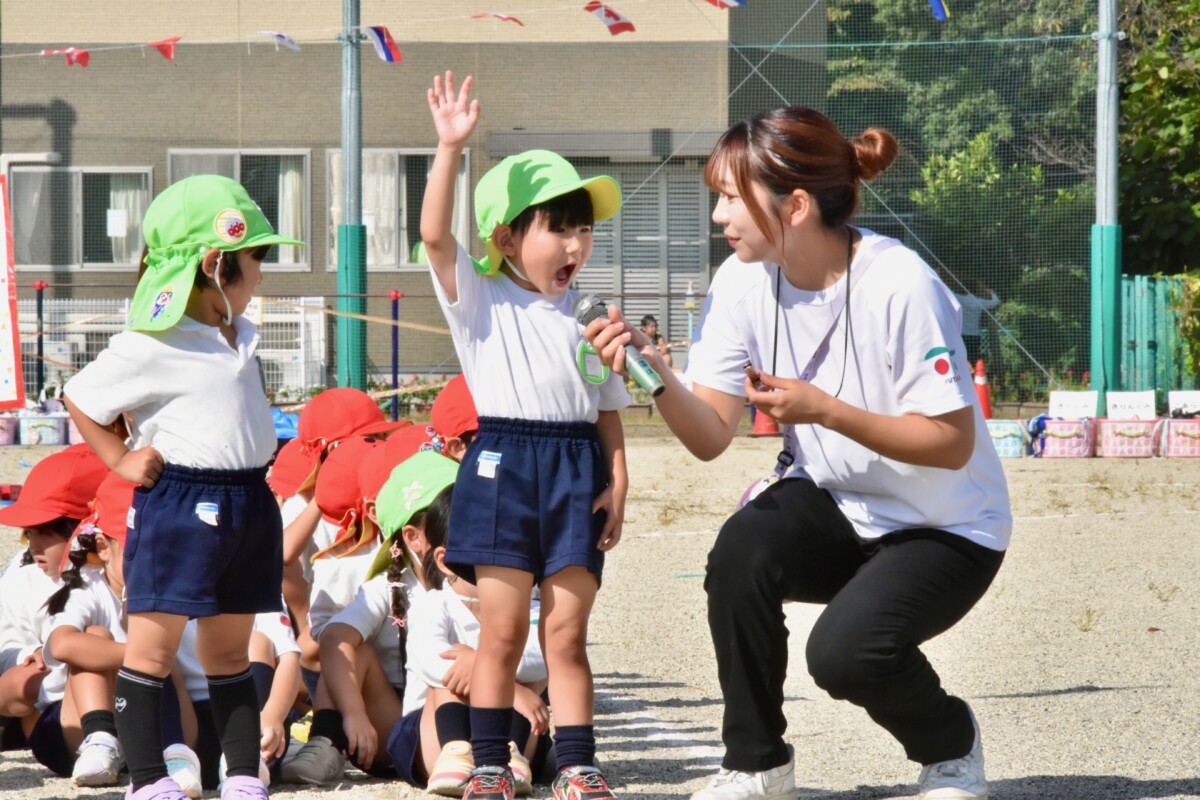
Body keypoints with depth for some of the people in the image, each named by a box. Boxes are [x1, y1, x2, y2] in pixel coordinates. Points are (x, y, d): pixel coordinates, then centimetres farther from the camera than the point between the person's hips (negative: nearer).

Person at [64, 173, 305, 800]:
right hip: (177, 506, -7)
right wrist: (121, 459, -6)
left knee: (229, 649, 14)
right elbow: (80, 398, -6)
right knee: (153, 645, -1)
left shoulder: (239, 337, 12)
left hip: (247, 504, 7)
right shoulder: (150, 347, -13)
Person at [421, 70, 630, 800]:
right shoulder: (480, 300, 5)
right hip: (503, 464, -2)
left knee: (567, 631, 2)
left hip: (576, 471, 2)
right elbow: (435, 235, -10)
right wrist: (451, 150, -19)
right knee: (502, 630, -1)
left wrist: (617, 480, 1)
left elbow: (608, 409, 15)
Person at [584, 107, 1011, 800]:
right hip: (833, 505, 5)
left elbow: (952, 444, -22)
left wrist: (826, 411, -32)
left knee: (845, 651, -29)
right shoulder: (744, 281, -8)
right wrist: (655, 373, -29)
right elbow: (711, 437, -10)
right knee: (742, 550, -27)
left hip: (945, 528, -5)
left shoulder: (900, 285, -25)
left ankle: (950, 740, 7)